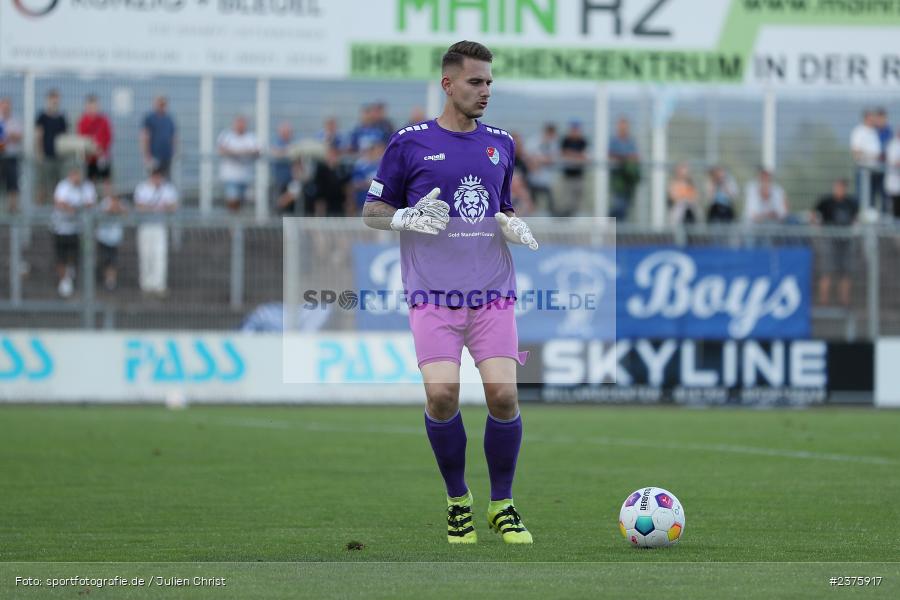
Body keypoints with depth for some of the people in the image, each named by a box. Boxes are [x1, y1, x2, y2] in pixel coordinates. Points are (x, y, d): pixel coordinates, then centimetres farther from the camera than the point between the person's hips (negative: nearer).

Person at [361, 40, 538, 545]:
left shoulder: (501, 144, 13)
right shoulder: (410, 143, 1)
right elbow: (372, 211, 7)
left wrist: (513, 226, 2)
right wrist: (406, 218, -13)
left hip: (493, 294, 3)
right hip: (433, 295, -3)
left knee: (504, 394, -10)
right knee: (442, 395, -14)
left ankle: (503, 503, 8)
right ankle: (458, 499, 9)